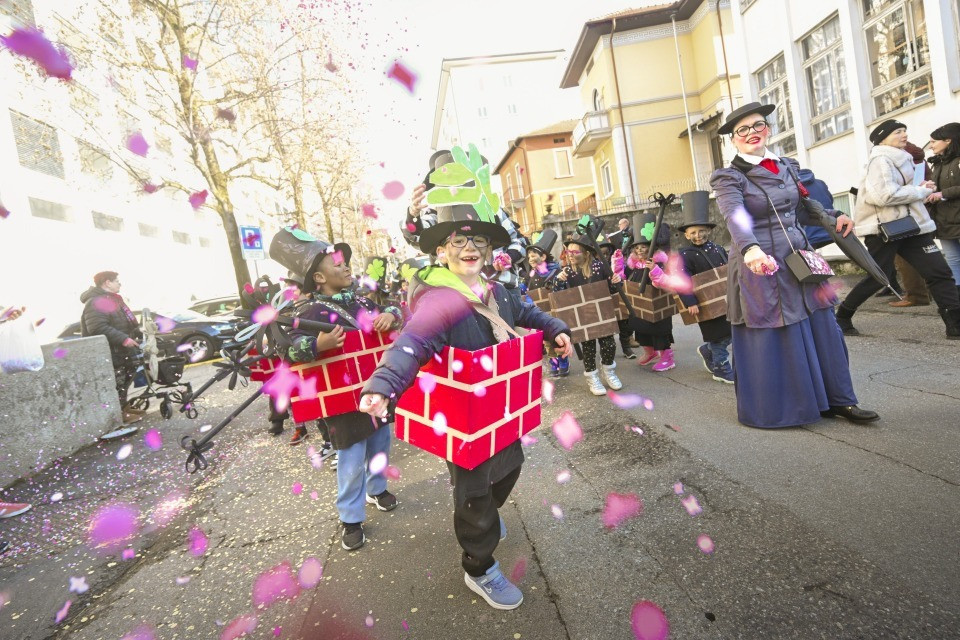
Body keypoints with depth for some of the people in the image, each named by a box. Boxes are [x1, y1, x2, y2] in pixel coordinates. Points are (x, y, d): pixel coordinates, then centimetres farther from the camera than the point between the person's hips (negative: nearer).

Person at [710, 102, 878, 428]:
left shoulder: (786, 167, 12)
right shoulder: (730, 178, -9)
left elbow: (797, 209, 23)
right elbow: (736, 218, -28)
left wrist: (832, 218, 6)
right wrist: (750, 249, -47)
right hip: (761, 266, -6)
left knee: (821, 330, 8)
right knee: (773, 339, 1)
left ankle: (837, 400, 22)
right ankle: (778, 407, 18)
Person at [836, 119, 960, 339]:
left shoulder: (899, 159, 20)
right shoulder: (881, 160, -11)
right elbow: (886, 195, -23)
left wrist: (919, 189, 5)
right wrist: (923, 191, -12)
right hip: (883, 227, -9)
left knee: (939, 272, 1)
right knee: (877, 278, -4)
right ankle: (842, 317, 12)